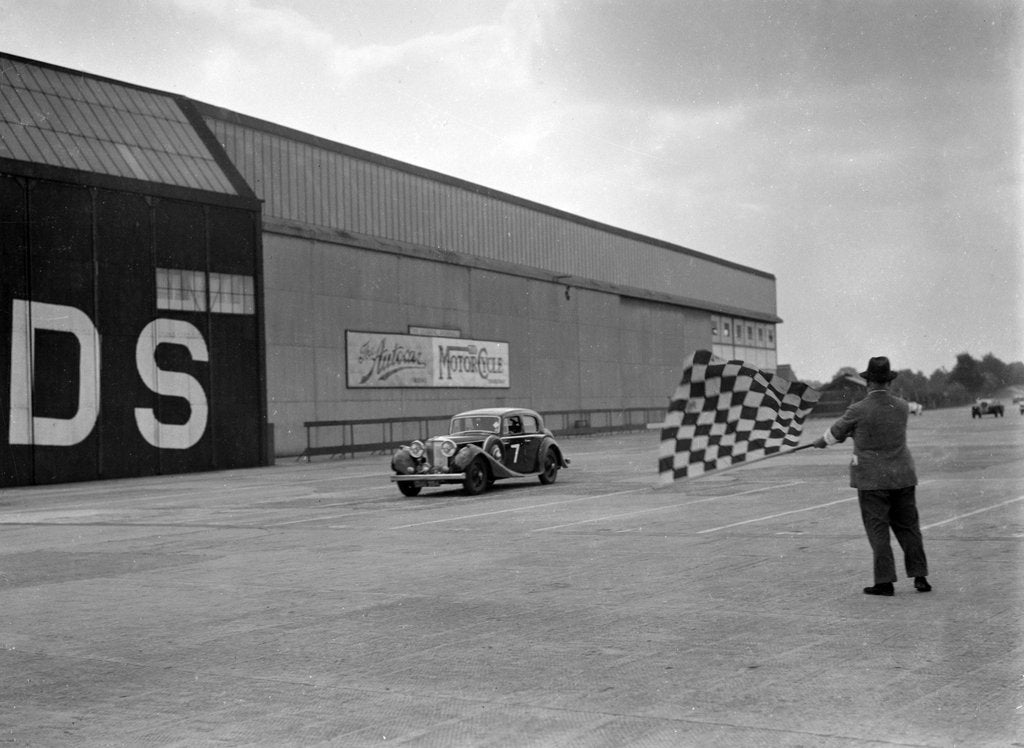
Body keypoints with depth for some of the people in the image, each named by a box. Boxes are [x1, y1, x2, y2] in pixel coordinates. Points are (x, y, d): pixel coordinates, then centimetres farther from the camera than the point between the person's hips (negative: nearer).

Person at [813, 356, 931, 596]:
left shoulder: (858, 410, -13)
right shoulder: (902, 407, 0)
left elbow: (836, 432, 4)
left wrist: (821, 442, 26)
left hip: (872, 479, -4)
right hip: (902, 477, 4)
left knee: (878, 531, 2)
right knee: (908, 528, 12)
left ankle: (885, 581, 2)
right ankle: (920, 577, 12)